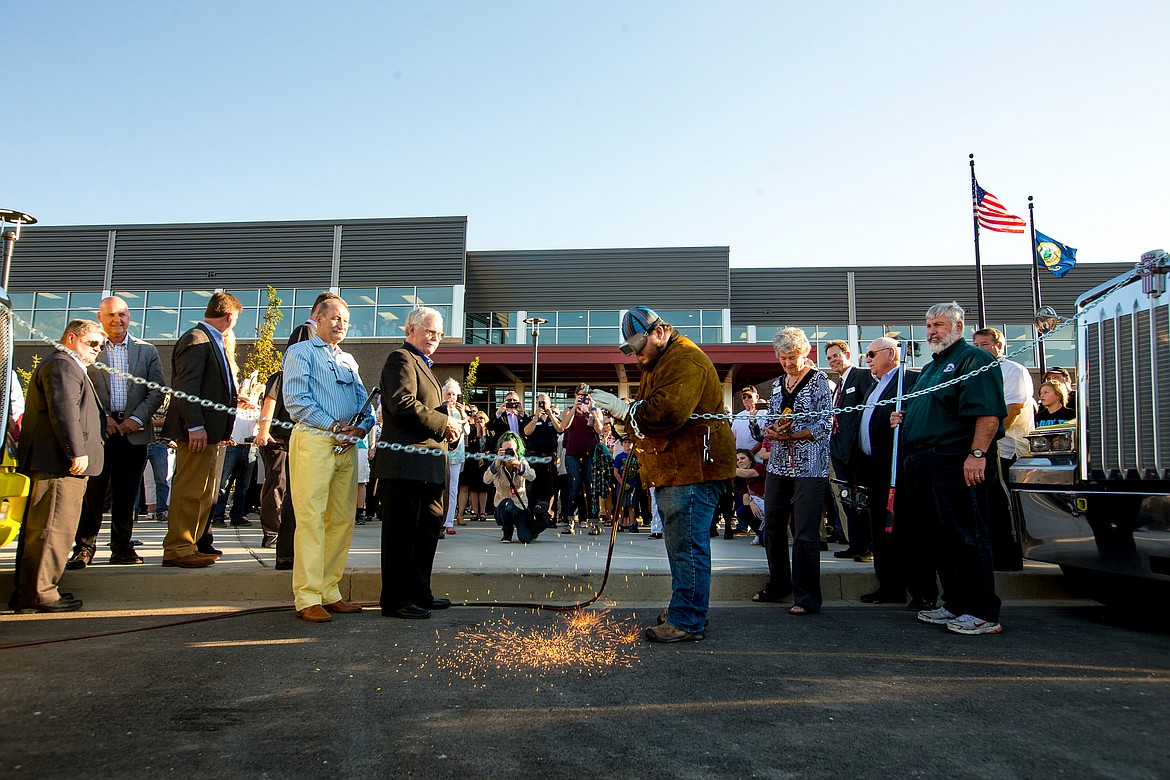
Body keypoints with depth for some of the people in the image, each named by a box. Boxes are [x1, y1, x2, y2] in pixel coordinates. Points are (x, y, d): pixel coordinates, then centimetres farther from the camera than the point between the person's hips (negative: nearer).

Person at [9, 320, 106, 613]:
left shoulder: (70, 367, 27)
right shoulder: (62, 365, -9)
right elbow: (64, 412, -19)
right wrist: (77, 453, -20)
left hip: (49, 463, 12)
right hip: (59, 463, -12)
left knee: (38, 527, 14)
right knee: (52, 527, -9)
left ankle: (27, 590, 21)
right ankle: (38, 592, -5)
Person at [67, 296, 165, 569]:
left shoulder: (147, 351, 12)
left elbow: (157, 391, 6)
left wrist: (137, 418, -7)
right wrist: (102, 417, -10)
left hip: (134, 431, 1)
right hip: (97, 430, -1)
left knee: (126, 495, 6)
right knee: (92, 492, -1)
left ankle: (122, 548, 14)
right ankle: (85, 547, 10)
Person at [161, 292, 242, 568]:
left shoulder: (212, 341, 19)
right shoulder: (197, 339, -12)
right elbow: (186, 386, -19)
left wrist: (235, 397, 34)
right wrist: (195, 426, -24)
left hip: (212, 431, 11)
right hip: (198, 431, -11)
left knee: (202, 494, 15)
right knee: (189, 491, -4)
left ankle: (187, 546, 23)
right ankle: (177, 550, 4)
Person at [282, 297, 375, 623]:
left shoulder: (349, 360, 25)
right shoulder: (300, 352, 6)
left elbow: (364, 403, 17)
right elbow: (295, 399, -7)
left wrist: (359, 427, -4)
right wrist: (333, 425, -13)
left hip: (346, 445, 7)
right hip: (313, 440, -6)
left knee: (342, 519, 5)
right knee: (311, 517, -9)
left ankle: (329, 592, 13)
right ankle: (307, 598, -6)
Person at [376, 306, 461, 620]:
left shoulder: (422, 364, 25)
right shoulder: (401, 359, -7)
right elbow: (403, 404, -21)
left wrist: (448, 424, 10)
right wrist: (444, 423, -15)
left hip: (428, 465, 11)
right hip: (407, 462, -11)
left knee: (429, 528, 15)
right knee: (402, 531, -4)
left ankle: (419, 592, 25)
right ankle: (395, 600, 3)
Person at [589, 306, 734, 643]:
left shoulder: (686, 360, -14)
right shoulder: (659, 363, 23)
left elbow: (667, 412, -26)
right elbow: (647, 413, 22)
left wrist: (625, 409, -16)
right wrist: (622, 410, 3)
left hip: (693, 468, -11)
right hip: (672, 470, 11)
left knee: (688, 546, -7)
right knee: (683, 544, 16)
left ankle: (687, 621, -1)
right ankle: (685, 609, 27)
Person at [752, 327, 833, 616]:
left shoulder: (819, 381, -4)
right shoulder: (778, 383, 14)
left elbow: (825, 425, -11)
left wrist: (789, 434, -17)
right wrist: (769, 430, -3)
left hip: (809, 467, -6)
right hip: (778, 465, 7)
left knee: (805, 534, -4)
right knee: (772, 527, 12)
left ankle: (807, 598, 7)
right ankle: (778, 586, 29)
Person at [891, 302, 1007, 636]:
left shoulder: (973, 358, -4)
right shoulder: (930, 368, 24)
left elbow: (989, 411, -16)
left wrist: (977, 454, -23)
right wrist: (902, 418, 12)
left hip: (956, 461, -10)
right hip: (923, 464, 10)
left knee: (966, 537, -7)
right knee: (939, 538, 12)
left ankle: (983, 612, 0)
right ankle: (956, 605, 21)